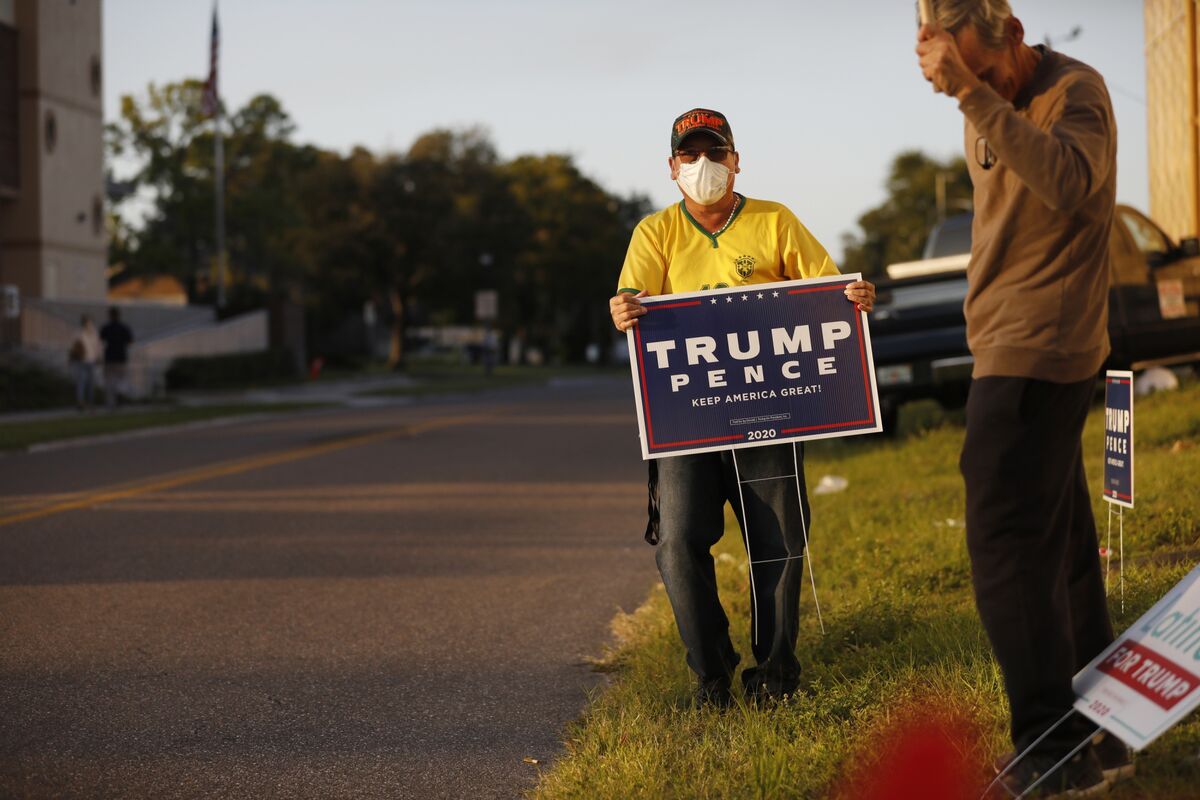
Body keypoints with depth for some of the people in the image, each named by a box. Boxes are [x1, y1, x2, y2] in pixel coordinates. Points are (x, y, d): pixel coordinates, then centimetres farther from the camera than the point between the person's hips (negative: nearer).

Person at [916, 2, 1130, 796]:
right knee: (1059, 548, 12)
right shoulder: (989, 118, 12)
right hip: (1010, 349, 9)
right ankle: (1098, 732, 19)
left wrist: (978, 93, -34)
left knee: (1008, 549, -12)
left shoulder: (1074, 90, -13)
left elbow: (1069, 184, -34)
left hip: (1041, 351, -9)